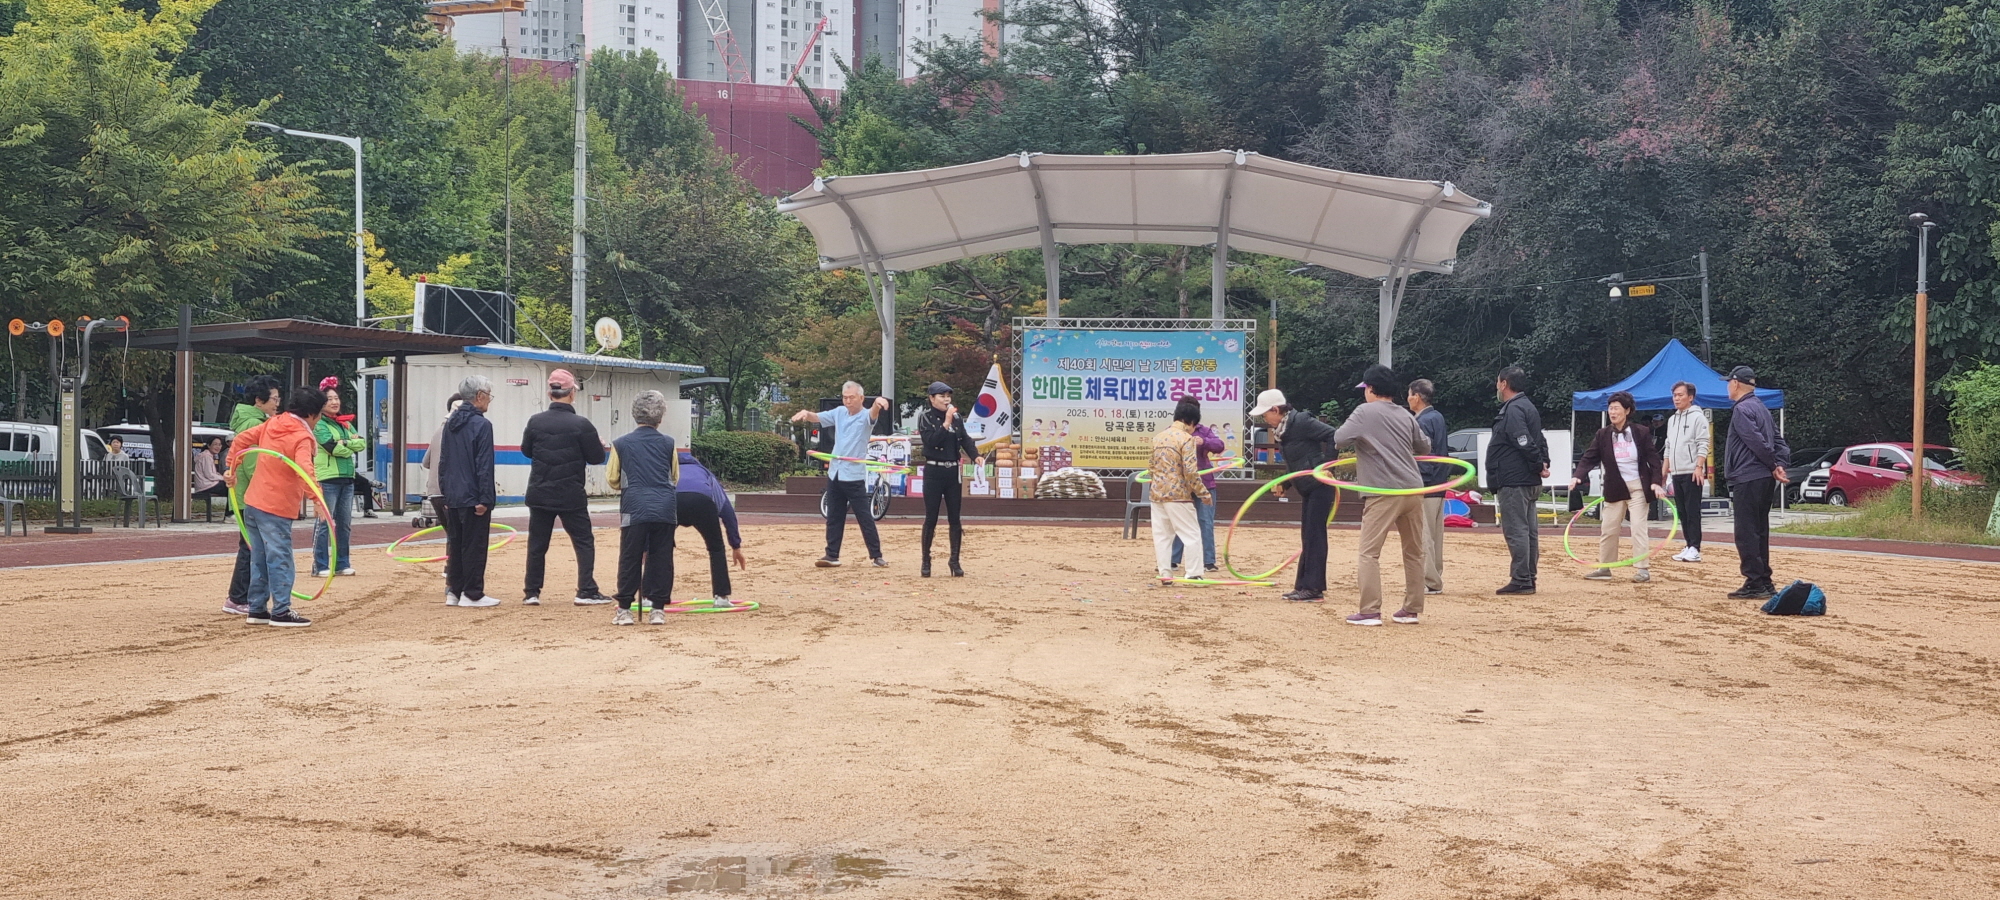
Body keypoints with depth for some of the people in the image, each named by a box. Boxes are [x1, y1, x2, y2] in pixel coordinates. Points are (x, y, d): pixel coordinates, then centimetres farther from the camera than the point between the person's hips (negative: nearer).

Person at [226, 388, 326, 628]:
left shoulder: (272, 424, 8)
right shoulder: (302, 438, -14)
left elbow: (242, 439, 14)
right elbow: (304, 469, -30)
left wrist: (232, 466, 23)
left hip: (253, 502, 8)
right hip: (276, 508, -8)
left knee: (259, 559, 14)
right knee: (280, 560, -4)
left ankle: (257, 610, 19)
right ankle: (281, 612, -3)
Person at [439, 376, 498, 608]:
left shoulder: (450, 424, 11)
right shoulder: (481, 425, -13)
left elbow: (443, 462, 16)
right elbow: (484, 466, -16)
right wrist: (485, 499, -14)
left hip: (453, 498, 8)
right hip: (473, 497, -7)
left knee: (455, 544, 13)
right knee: (474, 546, -2)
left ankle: (453, 591, 15)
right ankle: (472, 594, 0)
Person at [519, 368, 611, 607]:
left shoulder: (535, 421, -3)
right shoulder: (581, 424, -12)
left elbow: (526, 451, 11)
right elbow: (597, 458, -6)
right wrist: (601, 446, 15)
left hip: (539, 494, 3)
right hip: (571, 496, -3)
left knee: (537, 544, 11)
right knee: (584, 542, 7)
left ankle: (531, 593, 12)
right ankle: (586, 591, 1)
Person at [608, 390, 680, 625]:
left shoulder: (621, 444, 3)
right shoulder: (668, 443, 6)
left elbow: (613, 480, 10)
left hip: (635, 508, -1)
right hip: (665, 507, 1)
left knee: (630, 559, 5)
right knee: (661, 559, 6)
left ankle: (624, 609, 7)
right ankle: (658, 608, 7)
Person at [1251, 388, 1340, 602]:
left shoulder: (1301, 422, -16)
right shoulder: (1281, 431, 11)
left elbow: (1332, 434, -21)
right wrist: (1285, 483, 9)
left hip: (1319, 486, -9)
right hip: (1307, 489, 9)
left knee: (1314, 535, -7)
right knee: (1307, 536, 12)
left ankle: (1313, 588, -5)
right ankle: (1303, 585, 18)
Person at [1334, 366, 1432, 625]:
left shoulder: (1365, 412, -4)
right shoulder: (1406, 415, 12)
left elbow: (1339, 440, -10)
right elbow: (1425, 447, 21)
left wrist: (1359, 443, 11)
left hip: (1384, 492, -6)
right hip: (1414, 490, 6)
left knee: (1370, 553, -3)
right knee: (1414, 552, 14)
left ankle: (1370, 611, -10)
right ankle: (1412, 609, 18)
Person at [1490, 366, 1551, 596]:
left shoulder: (1513, 410, -14)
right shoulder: (1528, 407, 19)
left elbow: (1525, 443, -23)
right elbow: (1540, 440, 19)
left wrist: (1539, 465, -13)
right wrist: (1543, 463, 8)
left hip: (1513, 482, -10)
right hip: (1528, 481, 10)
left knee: (1516, 530, -9)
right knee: (1529, 530, 11)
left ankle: (1520, 580, -9)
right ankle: (1528, 579, 16)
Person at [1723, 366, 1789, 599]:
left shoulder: (1742, 410, -11)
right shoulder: (1762, 408, 18)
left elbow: (1758, 442, -18)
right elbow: (1779, 441, 14)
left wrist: (1774, 466, -10)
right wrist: (1781, 465, 2)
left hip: (1747, 479, -10)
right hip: (1765, 479, 10)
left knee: (1746, 534, -7)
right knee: (1759, 532, 14)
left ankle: (1754, 583, -9)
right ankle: (1764, 582, 16)